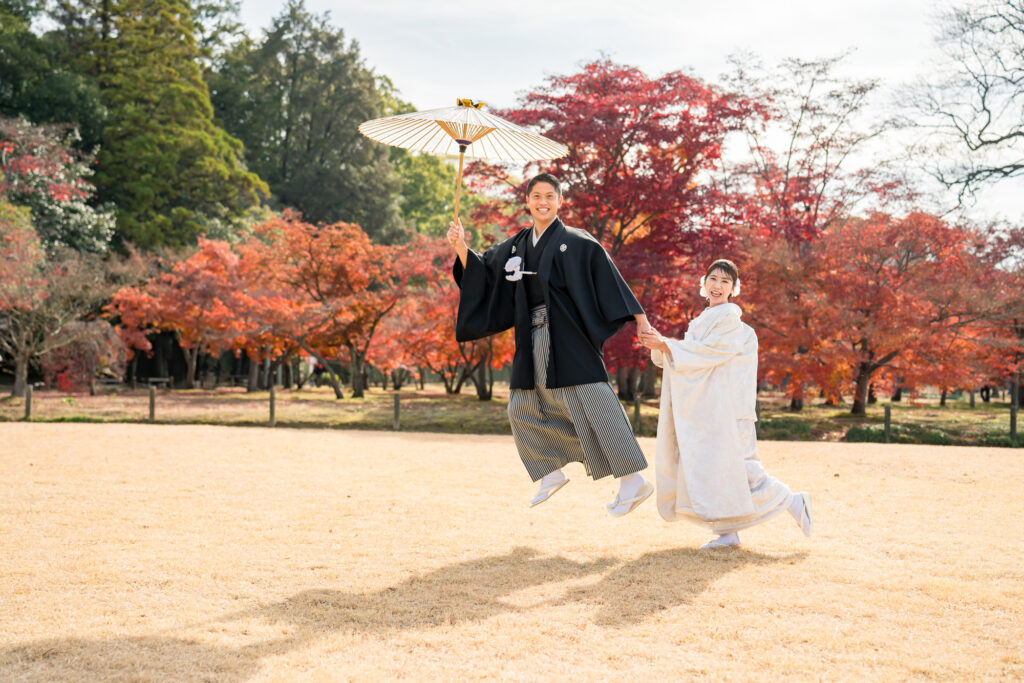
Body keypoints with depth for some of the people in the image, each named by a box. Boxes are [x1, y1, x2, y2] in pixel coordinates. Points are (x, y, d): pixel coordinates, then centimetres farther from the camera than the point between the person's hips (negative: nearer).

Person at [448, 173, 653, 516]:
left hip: (569, 340, -7)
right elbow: (482, 273, 12)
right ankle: (552, 472, 27)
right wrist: (461, 248, -5)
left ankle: (633, 480, -7)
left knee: (592, 406, -10)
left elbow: (609, 280, -9)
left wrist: (639, 318, -14)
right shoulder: (517, 246, 12)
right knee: (523, 409, 11)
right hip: (535, 343, 7)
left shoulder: (577, 243, -7)